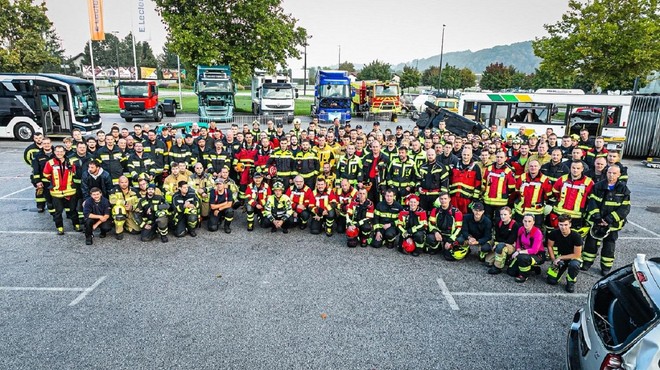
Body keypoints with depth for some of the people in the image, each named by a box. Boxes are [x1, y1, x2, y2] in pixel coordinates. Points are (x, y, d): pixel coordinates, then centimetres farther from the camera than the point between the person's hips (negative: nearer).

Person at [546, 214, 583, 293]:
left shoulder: (576, 236, -25)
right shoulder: (554, 233, -17)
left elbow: (577, 255, -21)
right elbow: (550, 246, -1)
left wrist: (560, 258, -19)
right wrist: (554, 259, -11)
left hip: (573, 258, -2)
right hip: (560, 258, 2)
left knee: (574, 264, -40)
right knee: (551, 280, -10)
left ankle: (570, 282, -8)